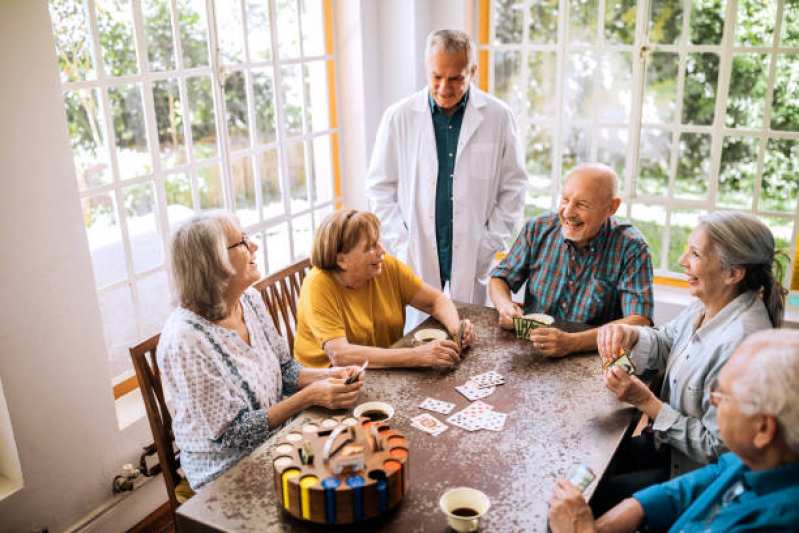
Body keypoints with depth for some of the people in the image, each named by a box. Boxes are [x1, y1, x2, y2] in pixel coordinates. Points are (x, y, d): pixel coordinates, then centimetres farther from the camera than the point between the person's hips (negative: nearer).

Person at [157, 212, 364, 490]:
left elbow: (285, 370, 9)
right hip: (226, 475, -7)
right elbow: (232, 433, -21)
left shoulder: (250, 300, -1)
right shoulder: (185, 340, -25)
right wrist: (310, 397, -25)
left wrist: (328, 376, -10)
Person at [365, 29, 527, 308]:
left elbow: (513, 186, 6)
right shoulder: (398, 117, -2)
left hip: (473, 257, 0)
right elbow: (380, 188, 3)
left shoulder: (498, 116, -1)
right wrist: (401, 246, -4)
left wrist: (489, 245, -1)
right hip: (416, 255, 0)